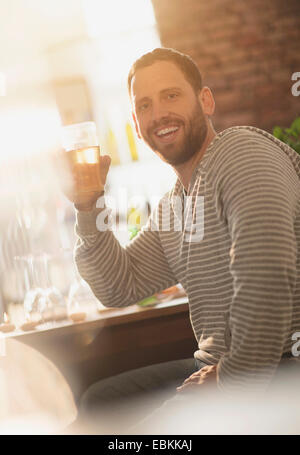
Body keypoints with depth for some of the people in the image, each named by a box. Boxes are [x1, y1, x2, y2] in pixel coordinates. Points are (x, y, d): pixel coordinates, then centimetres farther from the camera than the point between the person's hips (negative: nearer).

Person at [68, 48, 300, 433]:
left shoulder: (244, 153, -15)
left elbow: (265, 284, -26)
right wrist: (89, 210, 1)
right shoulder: (171, 205, 15)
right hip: (214, 366, 9)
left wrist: (234, 381, -20)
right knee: (99, 404, 14)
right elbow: (120, 289, 13)